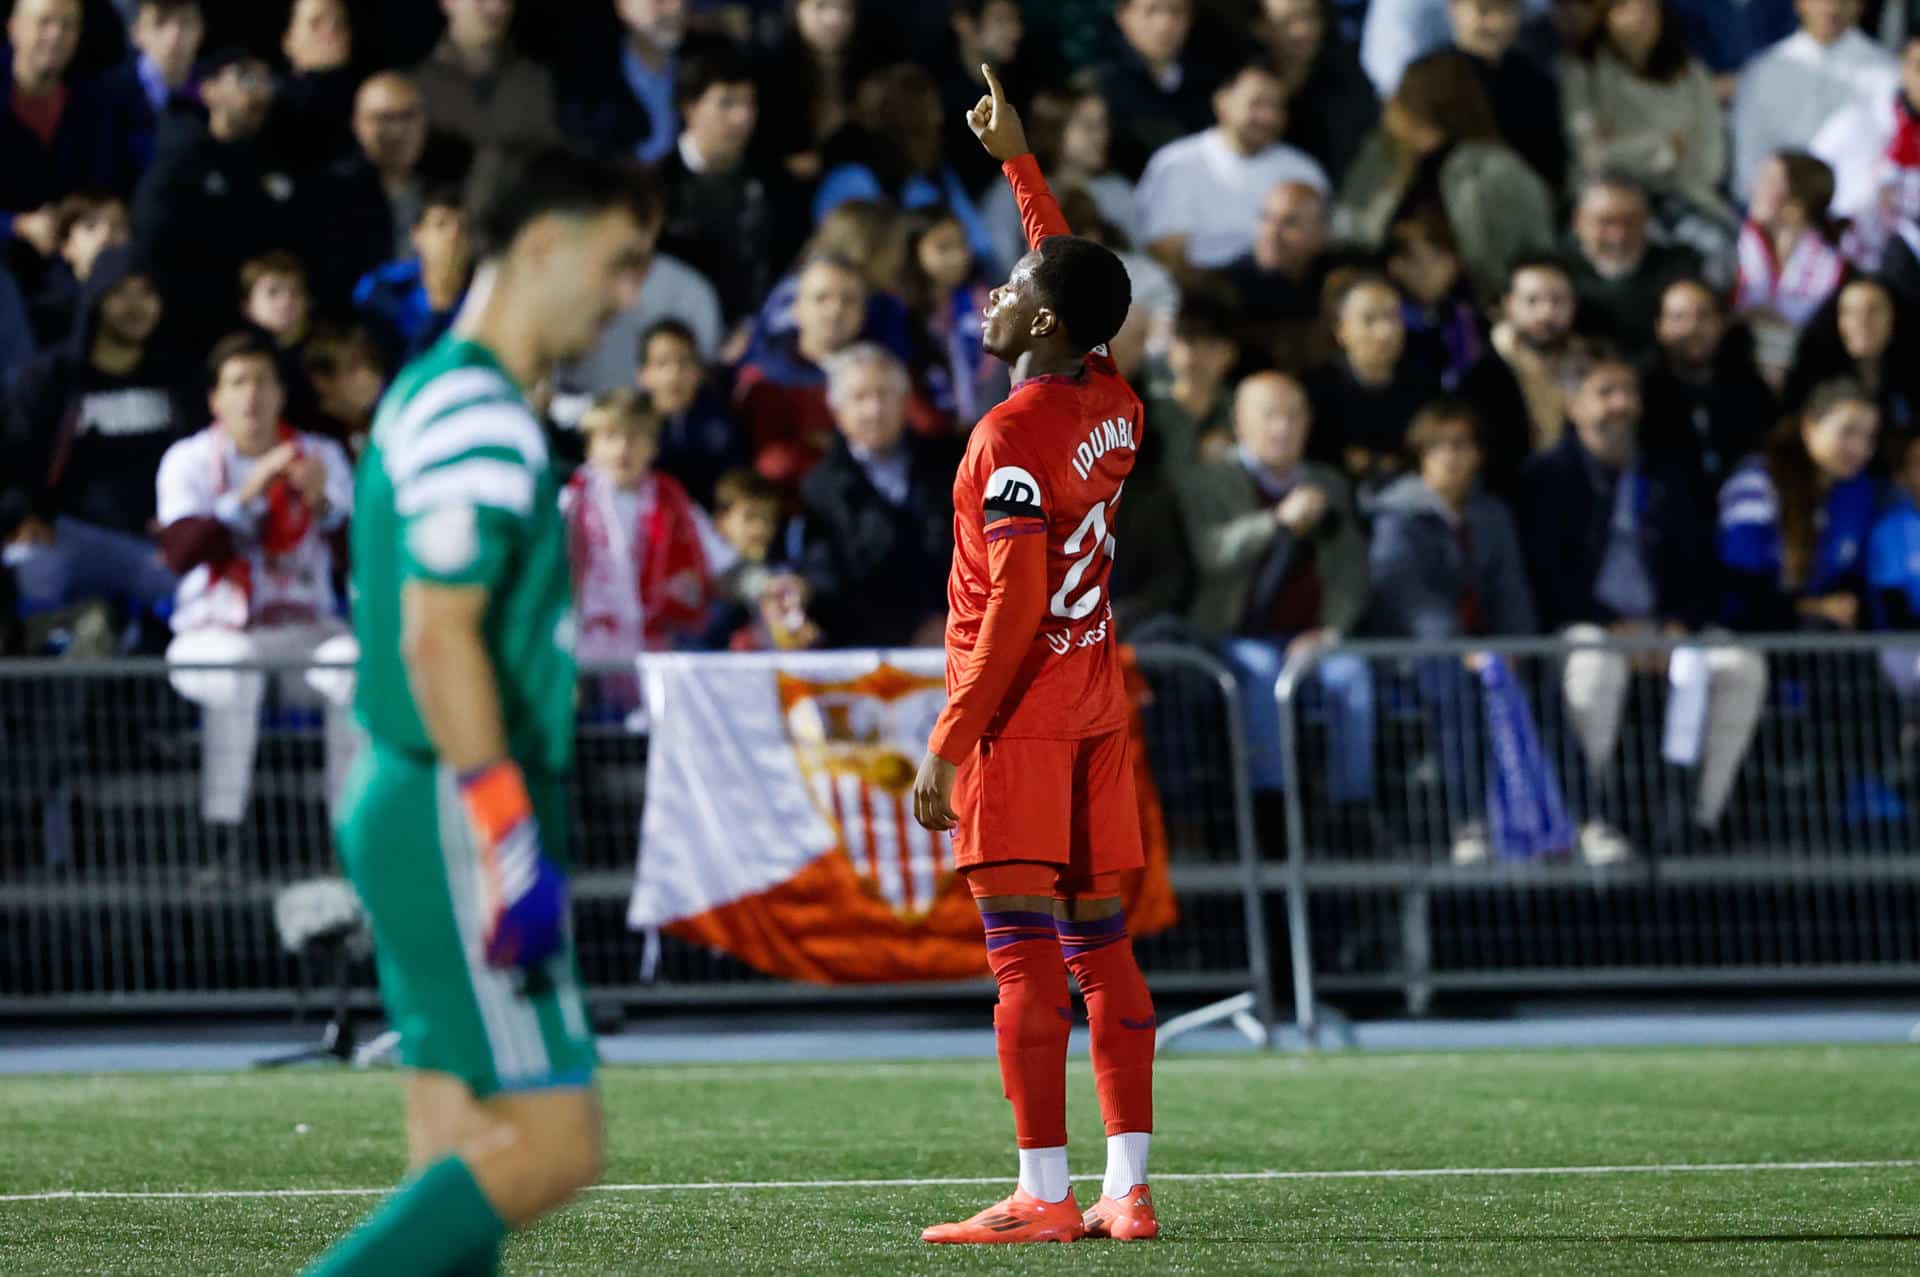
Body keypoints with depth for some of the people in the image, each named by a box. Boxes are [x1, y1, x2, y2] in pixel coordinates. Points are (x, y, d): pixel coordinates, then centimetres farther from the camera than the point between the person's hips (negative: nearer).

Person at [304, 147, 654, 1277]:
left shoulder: (431, 394, 18)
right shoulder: (482, 418, -14)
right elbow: (437, 638, -21)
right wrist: (510, 841, -22)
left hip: (409, 805, 11)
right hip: (460, 815, -11)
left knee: (469, 1156, 8)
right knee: (552, 1148, -11)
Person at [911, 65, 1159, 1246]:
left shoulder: (1013, 436, -15)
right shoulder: (1115, 405, 8)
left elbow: (1012, 613, -19)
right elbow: (1072, 270, 27)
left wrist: (948, 742, -17)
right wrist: (1017, 161, 36)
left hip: (1020, 714, -8)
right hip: (1099, 706, 8)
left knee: (1026, 954, -8)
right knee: (1102, 944, 8)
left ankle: (1045, 1195, -10)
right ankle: (1129, 1189, 7)